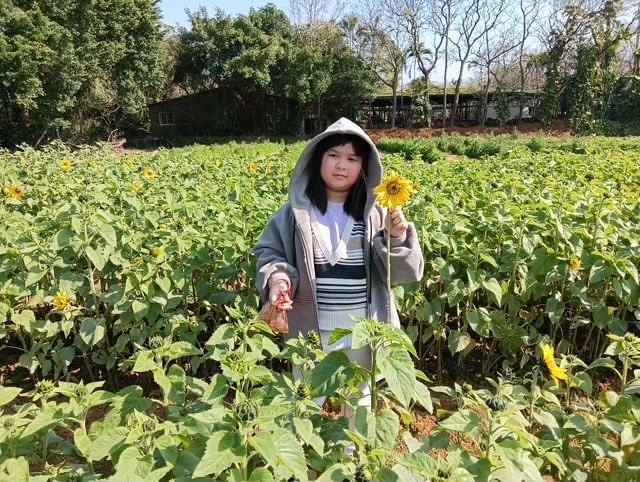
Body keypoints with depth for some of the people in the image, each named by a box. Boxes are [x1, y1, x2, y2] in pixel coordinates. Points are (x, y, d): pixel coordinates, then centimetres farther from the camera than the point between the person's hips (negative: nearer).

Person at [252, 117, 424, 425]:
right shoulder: (296, 212, -6)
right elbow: (270, 252, 1)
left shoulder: (375, 213, -5)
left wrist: (399, 238, -24)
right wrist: (277, 278, -19)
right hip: (312, 330, -1)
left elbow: (403, 272, -5)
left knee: (360, 401, 26)